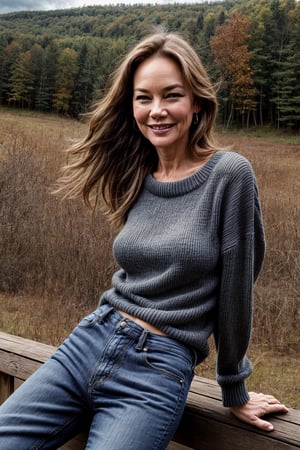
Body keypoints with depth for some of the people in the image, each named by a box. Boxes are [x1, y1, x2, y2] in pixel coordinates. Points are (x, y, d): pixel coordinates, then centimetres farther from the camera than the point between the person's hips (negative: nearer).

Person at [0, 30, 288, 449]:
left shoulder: (228, 174, -10)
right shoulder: (135, 178, 7)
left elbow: (235, 287, -6)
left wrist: (235, 392, 1)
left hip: (158, 373, -5)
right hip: (86, 344, 5)